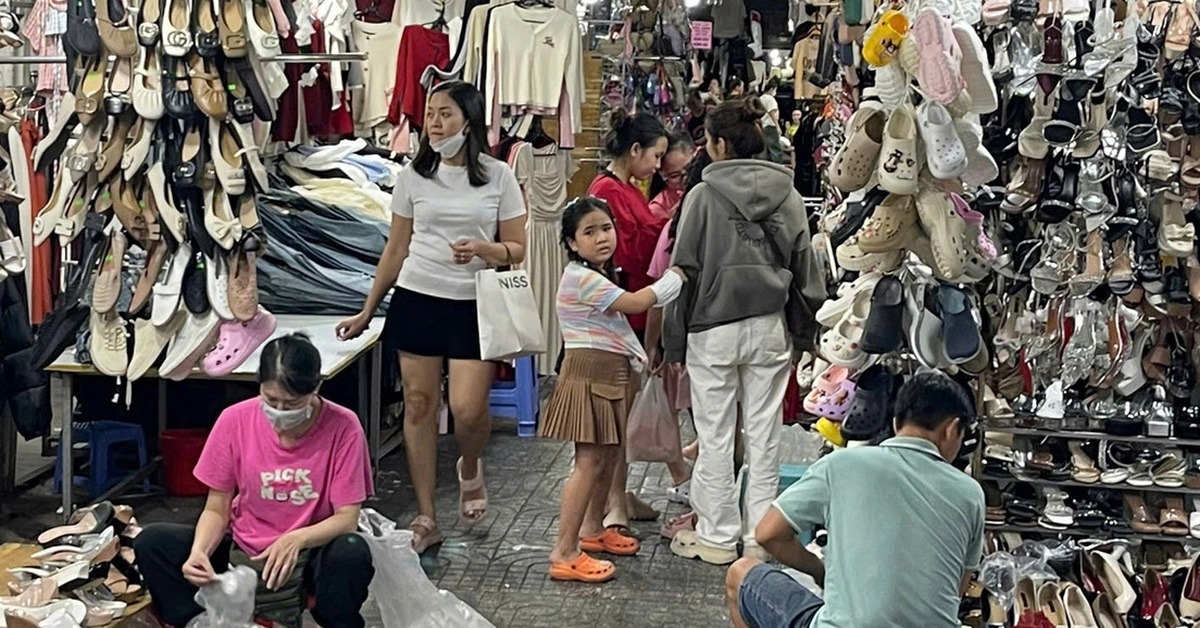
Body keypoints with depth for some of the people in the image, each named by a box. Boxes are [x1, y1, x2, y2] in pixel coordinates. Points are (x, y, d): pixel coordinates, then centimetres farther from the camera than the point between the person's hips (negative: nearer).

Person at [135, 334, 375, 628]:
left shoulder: (343, 427, -15)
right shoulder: (235, 420, -10)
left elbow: (347, 518, -15)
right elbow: (217, 509, -4)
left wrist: (297, 539, -35)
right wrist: (199, 552, -26)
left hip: (309, 554, -2)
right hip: (242, 551, 3)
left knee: (352, 553, -36)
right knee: (151, 543, -18)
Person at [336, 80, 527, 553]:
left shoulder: (498, 176, 0)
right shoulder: (413, 176, 5)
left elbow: (517, 250, 2)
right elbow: (396, 249, 11)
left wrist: (483, 249, -20)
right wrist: (367, 311, 12)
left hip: (474, 306, -2)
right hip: (416, 300, 2)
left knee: (468, 409, -12)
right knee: (419, 404, 3)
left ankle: (470, 469, 24)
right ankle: (426, 518, 14)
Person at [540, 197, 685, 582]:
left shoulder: (598, 276, 16)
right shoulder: (581, 278, -17)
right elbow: (636, 303, -18)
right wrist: (675, 277, -7)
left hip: (613, 373, 10)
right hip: (590, 373, -10)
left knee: (610, 454, 17)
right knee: (590, 461, -11)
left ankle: (593, 529, 33)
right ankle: (564, 553, -10)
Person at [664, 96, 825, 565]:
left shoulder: (704, 195, -8)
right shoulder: (788, 197, 3)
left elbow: (685, 271, -7)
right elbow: (806, 271, 8)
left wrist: (673, 340, 0)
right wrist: (802, 333, 17)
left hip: (713, 328, -3)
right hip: (771, 328, 4)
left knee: (715, 435, 7)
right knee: (764, 435, 10)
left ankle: (718, 536, 15)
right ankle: (761, 536, 17)